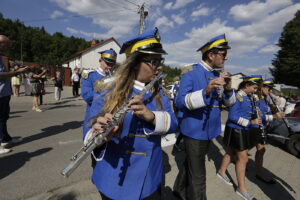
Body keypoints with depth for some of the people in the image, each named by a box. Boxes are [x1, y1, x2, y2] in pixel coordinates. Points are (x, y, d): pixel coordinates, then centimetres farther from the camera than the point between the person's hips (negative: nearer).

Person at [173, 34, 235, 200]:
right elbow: (180, 102, -24)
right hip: (194, 130, -7)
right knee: (198, 176, 5)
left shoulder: (217, 75, 8)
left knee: (191, 163, 25)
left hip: (209, 130, 8)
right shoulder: (191, 73, -13)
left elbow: (230, 102, 6)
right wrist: (205, 92, -37)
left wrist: (228, 88, -15)